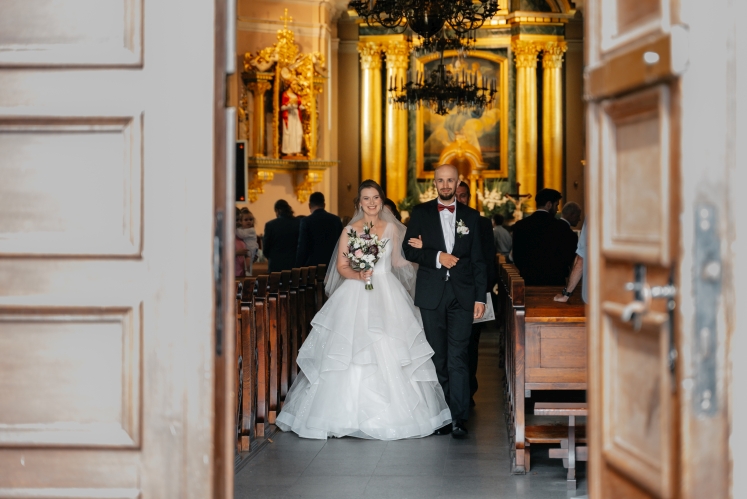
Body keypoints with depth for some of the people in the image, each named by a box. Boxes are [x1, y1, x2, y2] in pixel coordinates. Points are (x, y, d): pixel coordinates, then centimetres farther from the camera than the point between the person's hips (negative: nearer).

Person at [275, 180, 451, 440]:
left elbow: (397, 263, 15)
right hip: (357, 296, -2)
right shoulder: (350, 230, 1)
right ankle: (352, 413, 1)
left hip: (388, 296, 2)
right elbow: (341, 267, 1)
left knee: (390, 355, -3)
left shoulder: (392, 228, 8)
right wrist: (358, 275, -17)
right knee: (353, 355, -8)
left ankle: (390, 414, 7)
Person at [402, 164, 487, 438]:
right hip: (432, 295, 1)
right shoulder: (420, 213, 8)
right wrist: (436, 256, -14)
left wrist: (480, 297, 2)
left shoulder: (471, 216, 10)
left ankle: (459, 418, -9)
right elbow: (409, 249, 2)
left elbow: (478, 260, 9)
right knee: (438, 358, 4)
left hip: (462, 295, -1)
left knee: (458, 357, -8)